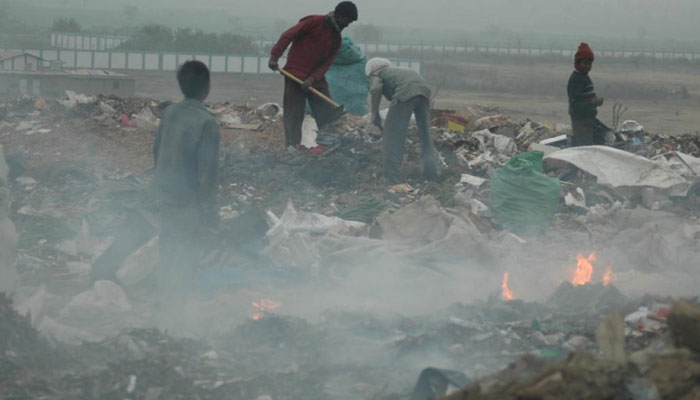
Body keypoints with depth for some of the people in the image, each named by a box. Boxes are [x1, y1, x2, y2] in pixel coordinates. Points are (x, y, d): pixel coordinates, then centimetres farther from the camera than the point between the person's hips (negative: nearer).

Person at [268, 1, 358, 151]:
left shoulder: (336, 39, 11)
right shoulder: (315, 22, -9)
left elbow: (327, 63, 3)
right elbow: (288, 35, -12)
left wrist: (313, 79, -13)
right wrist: (274, 56, -17)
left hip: (316, 78, 6)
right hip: (295, 74, -6)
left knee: (328, 113, 3)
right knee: (294, 113, -7)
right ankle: (292, 145, -6)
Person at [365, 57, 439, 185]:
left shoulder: (375, 74, 22)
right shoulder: (396, 70, 41)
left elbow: (375, 89, 0)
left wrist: (374, 114, 7)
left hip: (405, 92, -6)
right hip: (423, 88, 6)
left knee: (393, 136, 0)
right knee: (425, 133, 22)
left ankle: (392, 181, -4)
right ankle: (431, 172, 26)